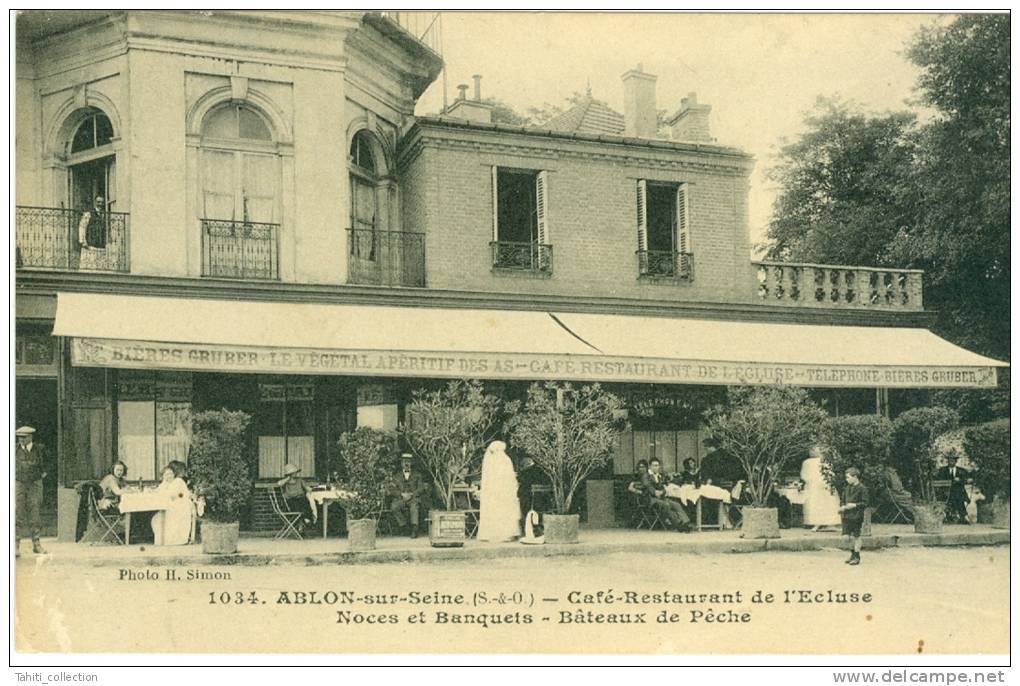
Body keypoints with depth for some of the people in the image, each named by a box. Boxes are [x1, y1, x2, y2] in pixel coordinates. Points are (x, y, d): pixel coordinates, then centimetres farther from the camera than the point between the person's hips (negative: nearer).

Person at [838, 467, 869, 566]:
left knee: (856, 536, -1)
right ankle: (852, 555, 24)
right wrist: (842, 507, 2)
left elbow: (865, 503, -12)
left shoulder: (862, 488, -11)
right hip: (847, 516, 7)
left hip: (856, 516, -7)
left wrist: (854, 505, -20)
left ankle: (857, 557, 7)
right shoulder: (847, 488, 12)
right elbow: (844, 500, 21)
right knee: (850, 536, 14)